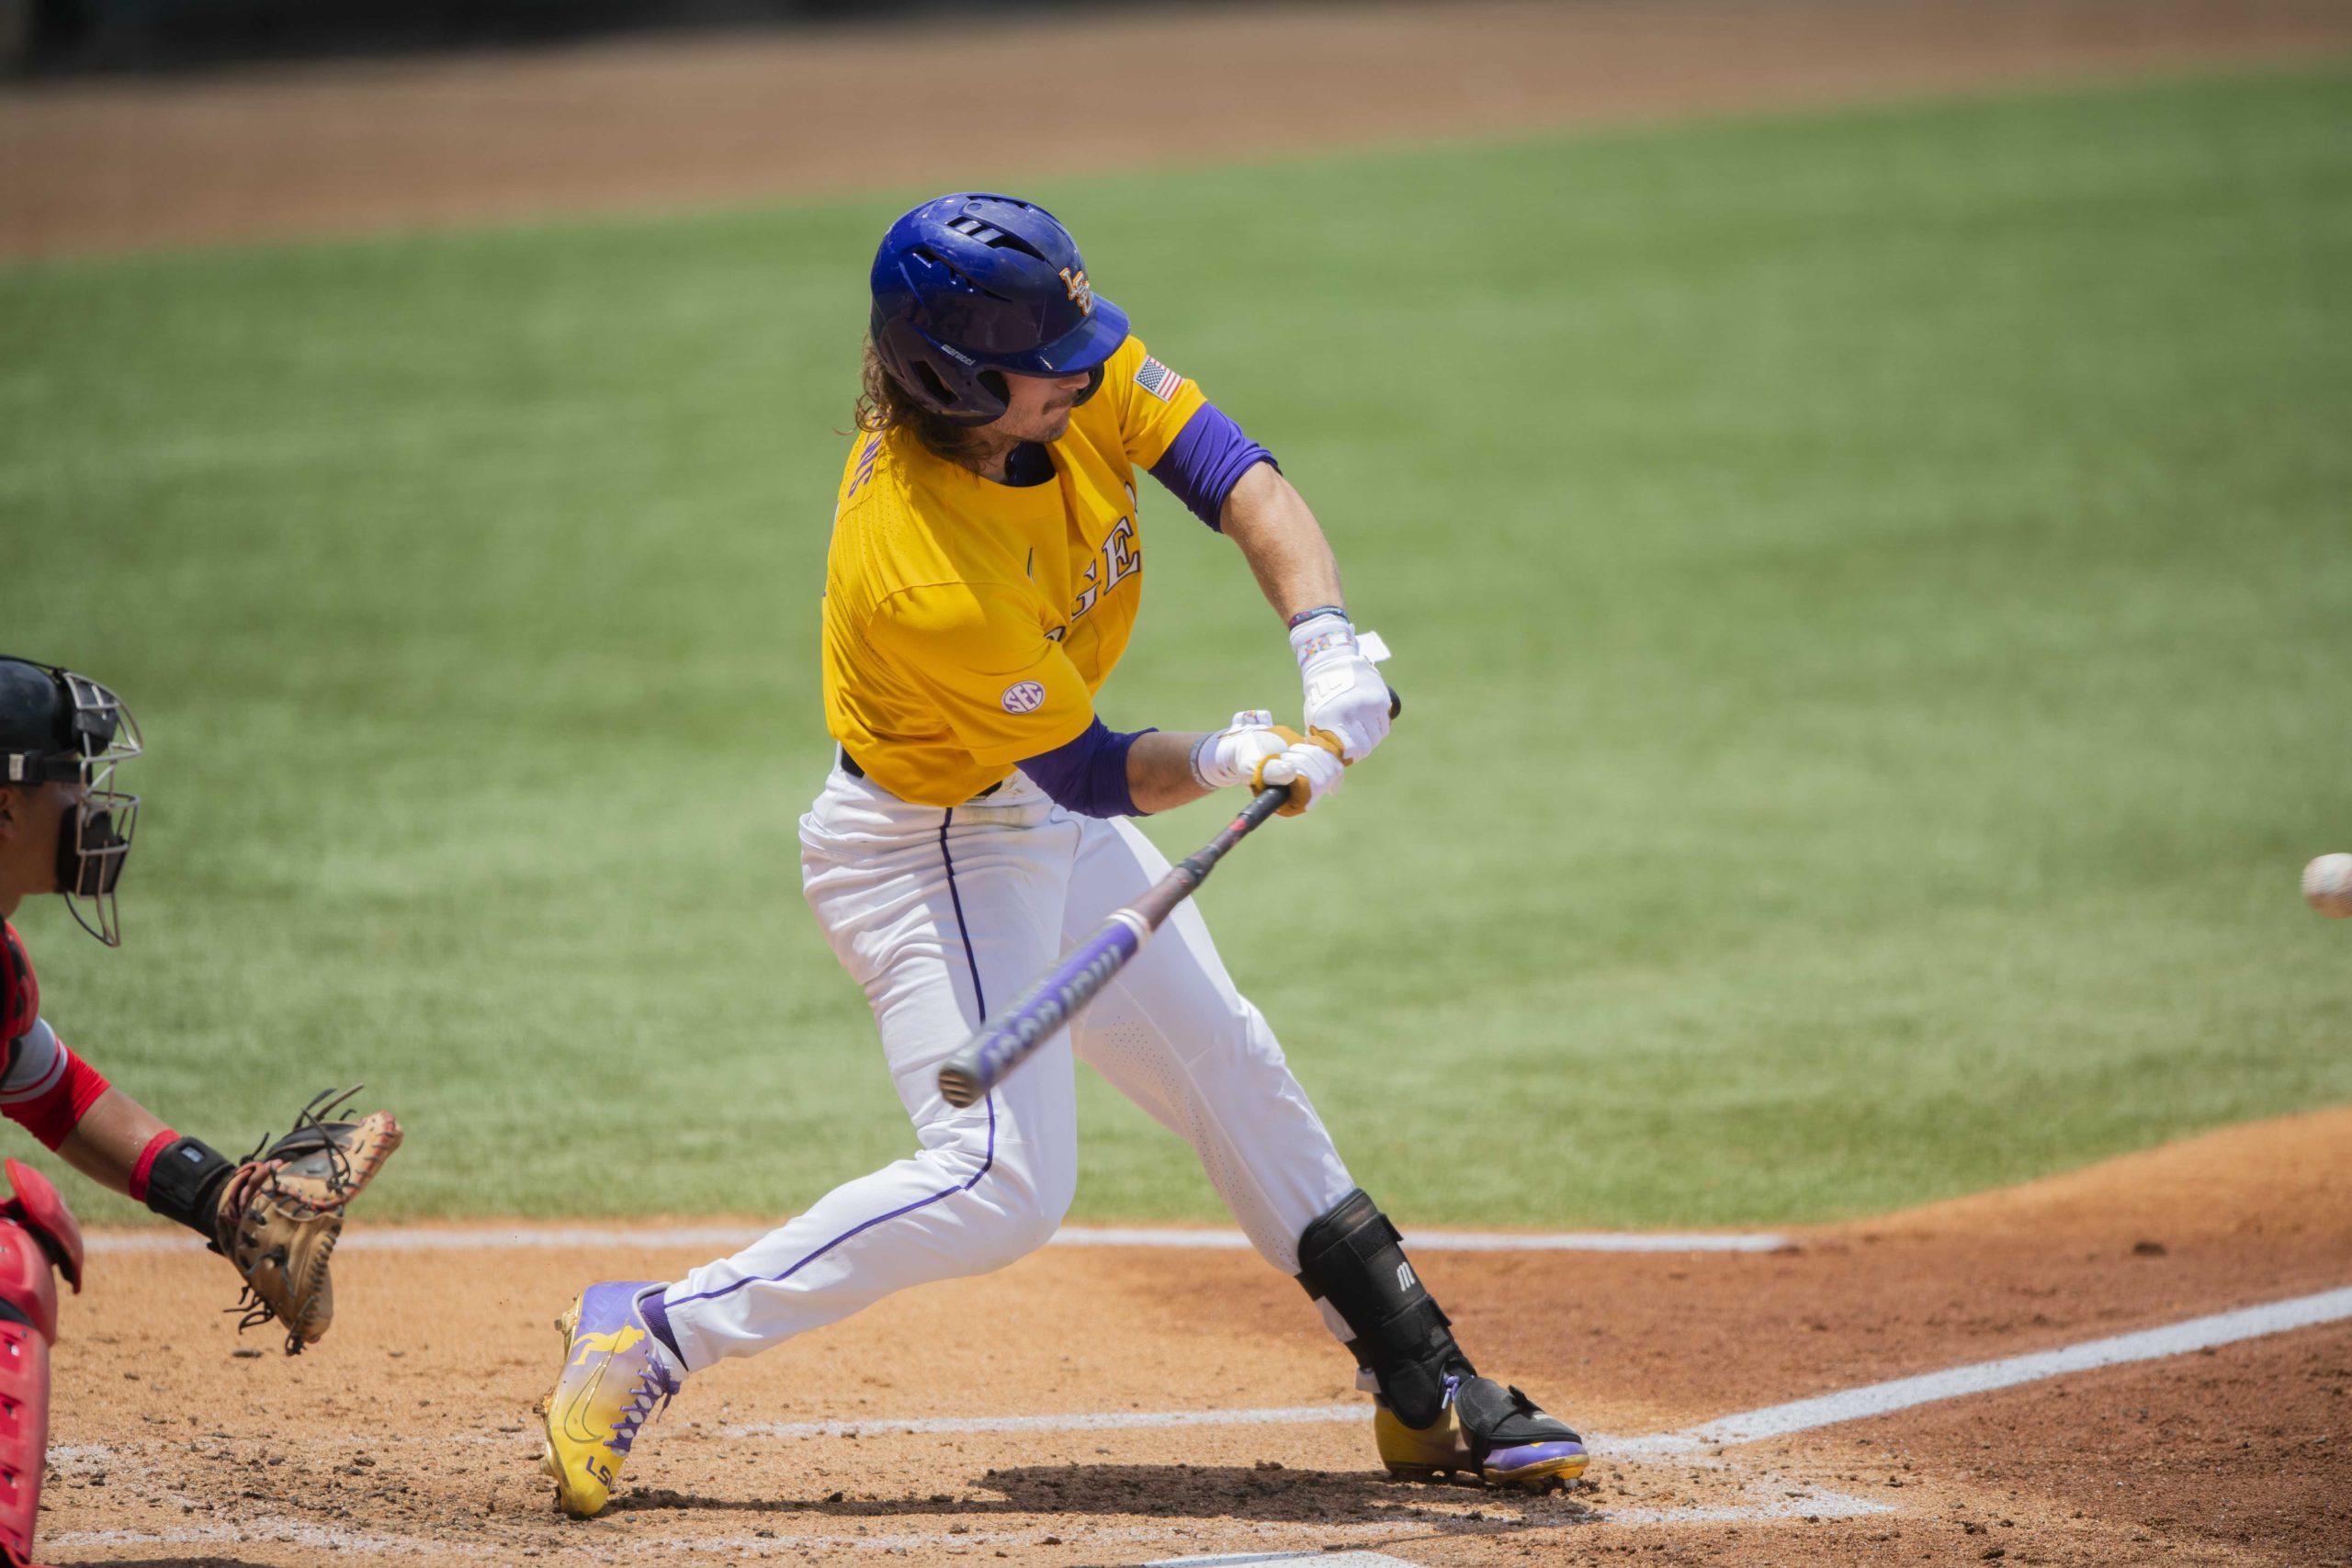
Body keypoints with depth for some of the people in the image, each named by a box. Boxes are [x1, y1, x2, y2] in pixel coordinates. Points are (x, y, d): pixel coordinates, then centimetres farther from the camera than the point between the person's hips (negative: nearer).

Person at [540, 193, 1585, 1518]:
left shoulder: (1079, 378, -18)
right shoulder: (920, 584, -36)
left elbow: (1245, 483, -20)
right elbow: (1096, 774, -24)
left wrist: (1330, 650, -33)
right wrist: (1235, 759, -35)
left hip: (1043, 821, 9)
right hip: (925, 848, -9)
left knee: (1240, 1081, 15)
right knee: (1003, 1179, -21)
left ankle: (1431, 1397, 26)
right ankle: (650, 1338, -12)